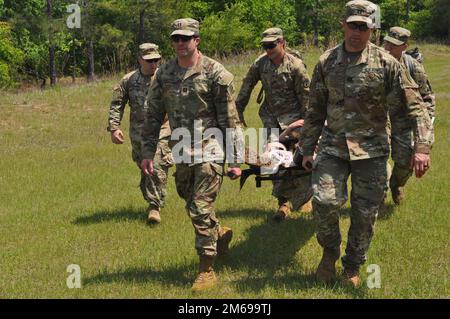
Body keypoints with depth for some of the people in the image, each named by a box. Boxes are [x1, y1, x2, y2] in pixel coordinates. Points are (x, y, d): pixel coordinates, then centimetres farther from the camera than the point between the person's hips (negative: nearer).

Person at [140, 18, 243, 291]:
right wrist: (148, 152, 6)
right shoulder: (164, 74, 5)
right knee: (193, 204, 18)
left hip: (210, 151, -5)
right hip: (181, 154, 6)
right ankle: (220, 233, 47)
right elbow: (154, 116, 11)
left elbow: (230, 120, -8)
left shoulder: (215, 73, -9)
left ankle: (207, 271, 0)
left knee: (201, 209, -8)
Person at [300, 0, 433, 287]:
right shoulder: (326, 63, 2)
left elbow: (416, 106, -7)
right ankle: (330, 252, 11)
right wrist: (308, 149, 12)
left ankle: (353, 268, 26)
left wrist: (422, 147, -18)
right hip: (334, 145, 1)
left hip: (372, 148, -1)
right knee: (325, 200, -17)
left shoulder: (386, 64, -5)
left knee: (365, 213, 5)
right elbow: (315, 110, 11)